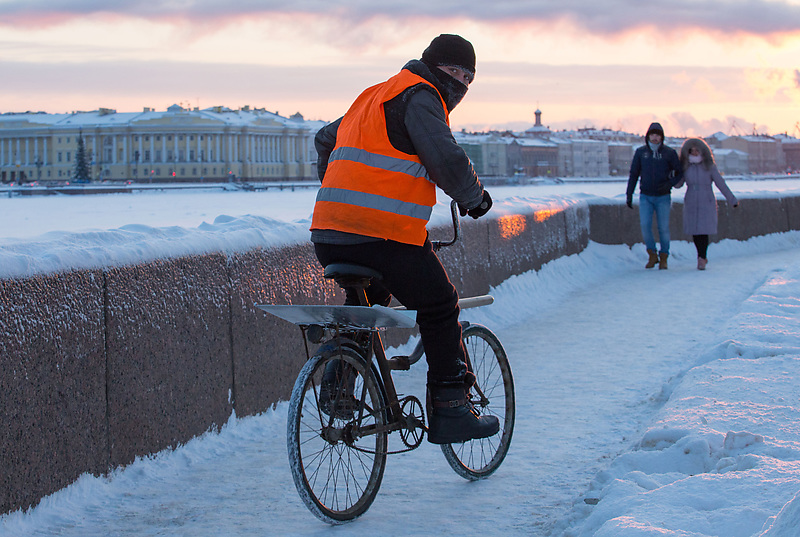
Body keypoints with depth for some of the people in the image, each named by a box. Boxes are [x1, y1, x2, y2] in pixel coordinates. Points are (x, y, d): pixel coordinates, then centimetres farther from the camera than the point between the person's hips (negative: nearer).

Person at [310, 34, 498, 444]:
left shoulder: (374, 96, 26)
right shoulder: (419, 97, -2)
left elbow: (325, 140, 40)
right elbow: (447, 161, -13)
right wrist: (475, 198, 5)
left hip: (327, 236, 8)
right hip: (384, 235, -8)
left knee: (367, 299, 33)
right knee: (439, 310, 8)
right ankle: (449, 411, 8)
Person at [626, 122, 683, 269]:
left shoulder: (669, 153, -3)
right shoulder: (640, 152, 2)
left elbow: (679, 173, 2)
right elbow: (633, 174, 8)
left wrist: (670, 184, -17)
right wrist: (629, 195, 3)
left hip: (663, 197, -1)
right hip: (645, 197, 1)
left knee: (663, 228, -1)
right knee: (645, 225, -13)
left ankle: (663, 258, 14)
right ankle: (652, 255, 4)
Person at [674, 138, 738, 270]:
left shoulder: (709, 166, -3)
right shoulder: (686, 167, 4)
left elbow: (721, 184, -1)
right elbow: (678, 184, 7)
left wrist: (732, 200, 0)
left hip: (706, 203, -3)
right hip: (691, 204, 3)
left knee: (703, 231, -11)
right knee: (694, 232, 3)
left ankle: (702, 259, -8)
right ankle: (703, 257, 21)